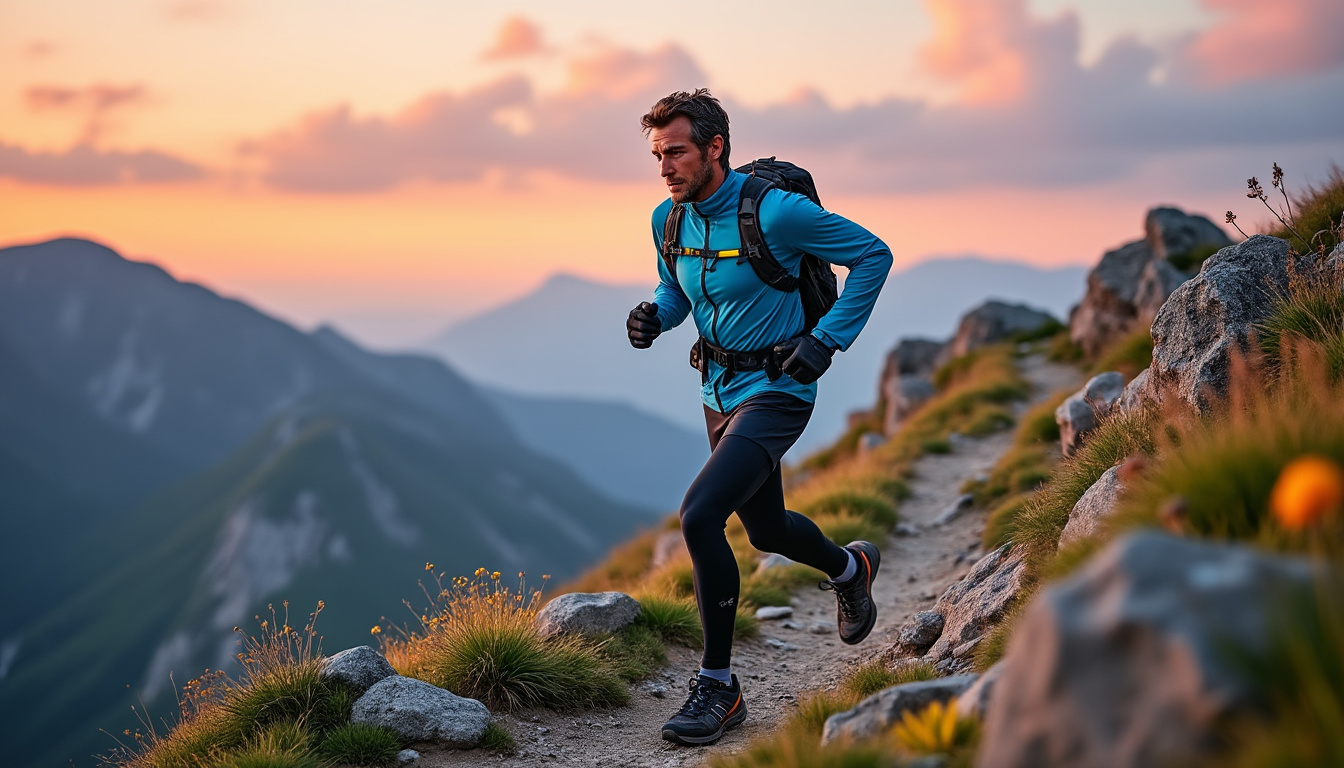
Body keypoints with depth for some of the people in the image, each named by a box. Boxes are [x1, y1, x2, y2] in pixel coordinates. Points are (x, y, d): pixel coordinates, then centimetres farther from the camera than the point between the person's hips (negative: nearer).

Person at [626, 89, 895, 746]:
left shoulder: (776, 211, -21)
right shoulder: (669, 219, -1)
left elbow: (873, 255, -12)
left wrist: (828, 339, -16)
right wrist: (653, 315, -6)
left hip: (775, 391, -7)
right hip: (719, 390, 8)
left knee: (700, 516, -23)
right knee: (767, 530, 22)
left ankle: (718, 686, -8)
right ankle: (849, 568, 56)